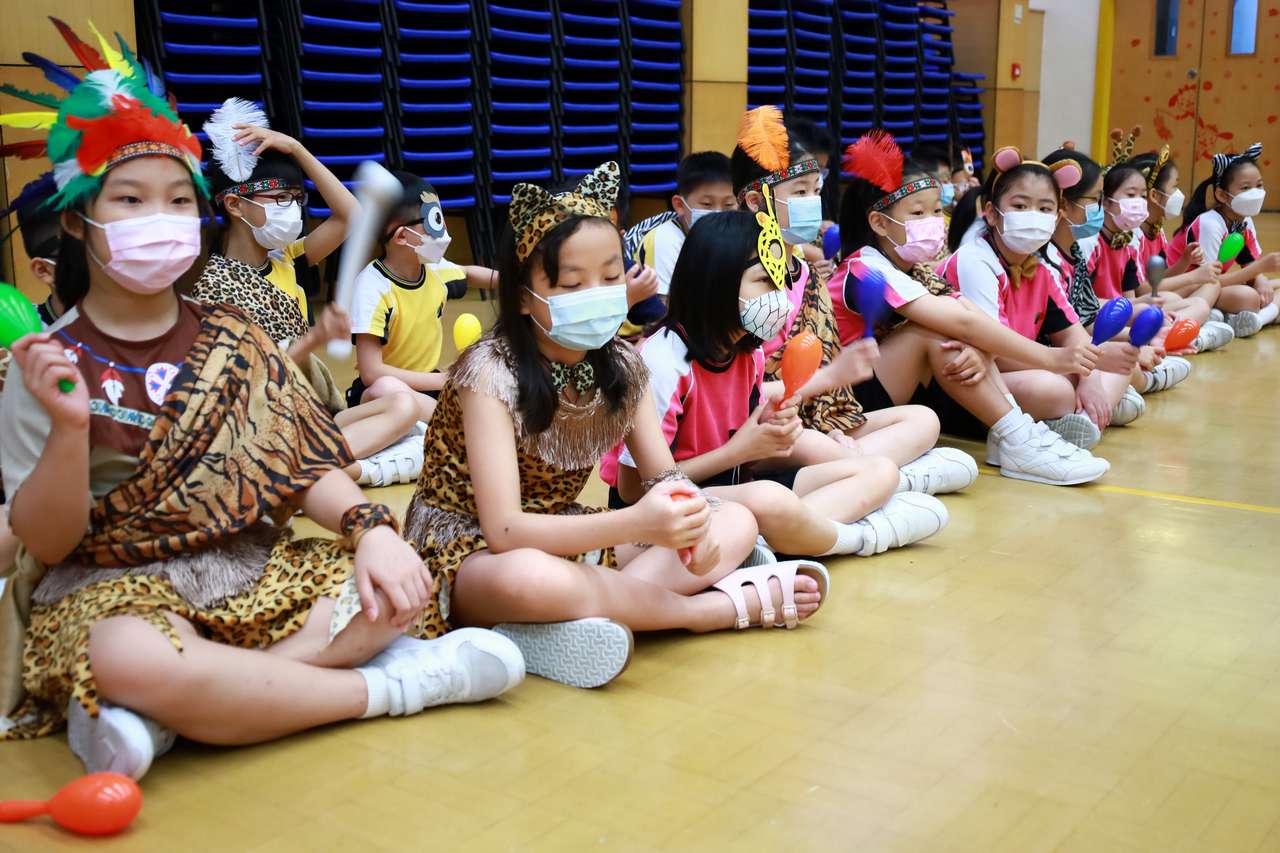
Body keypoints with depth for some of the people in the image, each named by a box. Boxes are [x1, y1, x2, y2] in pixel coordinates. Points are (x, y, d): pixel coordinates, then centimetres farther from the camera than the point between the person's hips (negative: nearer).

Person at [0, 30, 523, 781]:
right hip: (115, 590, -4)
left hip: (252, 575, 5)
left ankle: (155, 717, -24)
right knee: (125, 659, -39)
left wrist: (371, 526, -17)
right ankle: (398, 685, -21)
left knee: (402, 586, -18)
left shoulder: (233, 342, 7)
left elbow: (311, 466, 3)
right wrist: (69, 431, -24)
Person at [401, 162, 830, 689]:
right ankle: (732, 605, -23)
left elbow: (664, 473, -3)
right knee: (530, 580, -43)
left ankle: (588, 616, -27)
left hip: (564, 539, 6)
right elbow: (504, 530, -30)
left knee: (737, 524, -7)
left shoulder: (620, 365, -5)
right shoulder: (490, 371, -23)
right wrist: (637, 524, -43)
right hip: (468, 552, -6)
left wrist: (688, 517, -28)